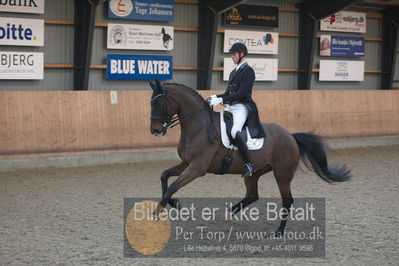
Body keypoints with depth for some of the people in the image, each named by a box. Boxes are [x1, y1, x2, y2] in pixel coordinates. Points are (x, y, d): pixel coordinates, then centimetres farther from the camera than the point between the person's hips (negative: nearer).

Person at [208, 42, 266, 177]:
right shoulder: (234, 72, 21)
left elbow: (241, 93, -17)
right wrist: (216, 97, 6)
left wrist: (221, 100, -20)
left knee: (235, 132, -33)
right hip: (231, 107, 10)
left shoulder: (248, 71, -7)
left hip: (242, 107, -10)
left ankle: (249, 164, -27)